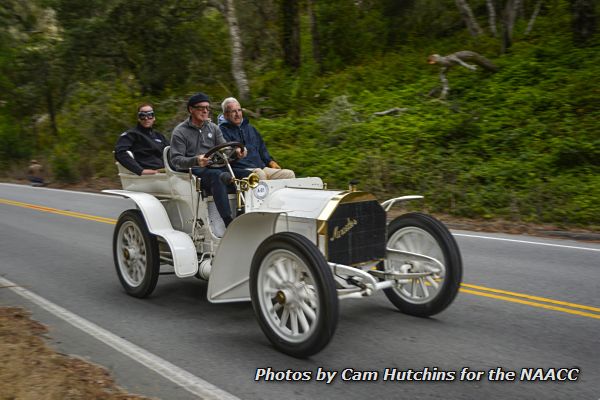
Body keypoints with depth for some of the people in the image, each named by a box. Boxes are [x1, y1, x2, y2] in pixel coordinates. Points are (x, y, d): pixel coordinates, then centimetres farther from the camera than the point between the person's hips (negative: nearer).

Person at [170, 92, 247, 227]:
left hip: (216, 167, 5)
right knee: (217, 175, -39)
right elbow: (175, 160, -6)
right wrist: (195, 161, -27)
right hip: (195, 171, -5)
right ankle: (229, 223, -47)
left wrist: (236, 151, -13)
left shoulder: (213, 128, 20)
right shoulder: (180, 131, 3)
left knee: (247, 175, -22)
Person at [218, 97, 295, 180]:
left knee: (289, 174, -8)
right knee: (259, 173, -40)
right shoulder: (222, 131, 2)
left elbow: (262, 148, 31)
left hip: (262, 168, 7)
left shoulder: (250, 128, 26)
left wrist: (270, 161, 18)